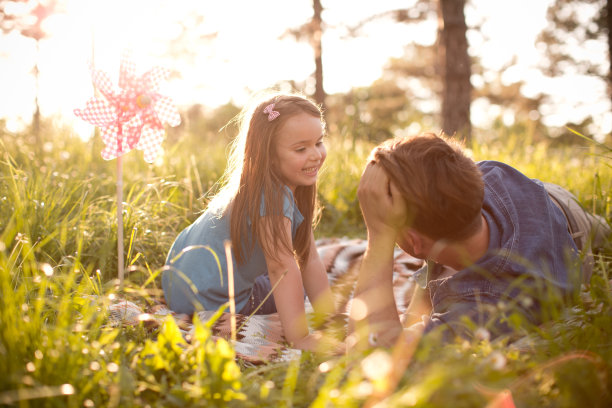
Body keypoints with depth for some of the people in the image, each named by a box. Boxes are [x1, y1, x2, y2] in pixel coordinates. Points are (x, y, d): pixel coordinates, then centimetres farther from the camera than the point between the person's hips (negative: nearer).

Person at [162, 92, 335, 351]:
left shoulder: (293, 190, -1)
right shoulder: (273, 197, -30)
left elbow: (310, 261, -2)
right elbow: (282, 267, -36)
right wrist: (299, 339, -37)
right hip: (203, 298, -9)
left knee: (293, 290, 26)